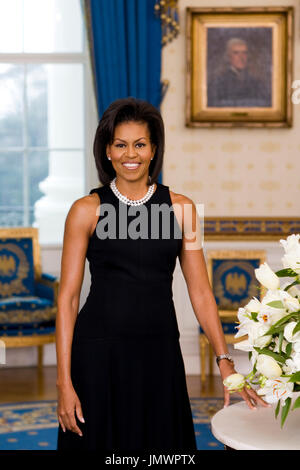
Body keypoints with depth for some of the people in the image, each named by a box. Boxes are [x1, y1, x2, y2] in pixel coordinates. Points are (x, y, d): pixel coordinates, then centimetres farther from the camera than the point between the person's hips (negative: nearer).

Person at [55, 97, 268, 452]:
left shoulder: (180, 208, 4)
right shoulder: (87, 210, -2)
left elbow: (200, 292, 5)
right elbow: (68, 296, -3)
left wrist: (225, 362, -3)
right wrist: (64, 381, -8)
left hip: (160, 355, 2)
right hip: (99, 355, -2)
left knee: (160, 442, 10)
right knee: (100, 443, 6)